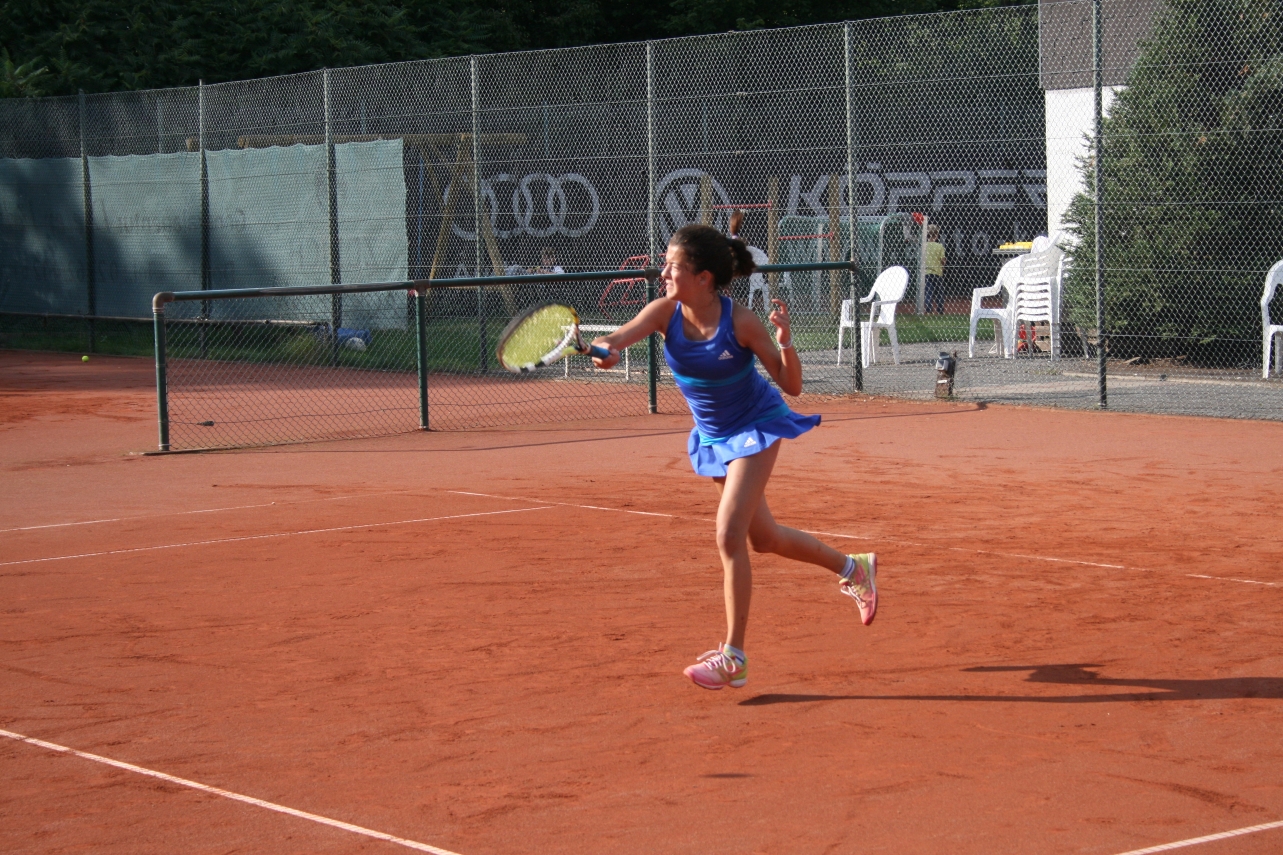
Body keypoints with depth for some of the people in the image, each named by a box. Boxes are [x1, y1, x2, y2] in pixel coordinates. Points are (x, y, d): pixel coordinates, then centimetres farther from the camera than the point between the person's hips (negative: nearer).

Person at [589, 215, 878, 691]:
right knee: (763, 538, 19)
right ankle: (853, 569, 44)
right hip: (713, 436, 6)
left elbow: (792, 385, -19)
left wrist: (784, 341, -37)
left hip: (757, 427, -6)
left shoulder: (740, 322, -26)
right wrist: (605, 347, -57)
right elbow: (620, 337, -34)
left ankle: (734, 657, -10)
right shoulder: (665, 313, -17)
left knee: (729, 535, -17)